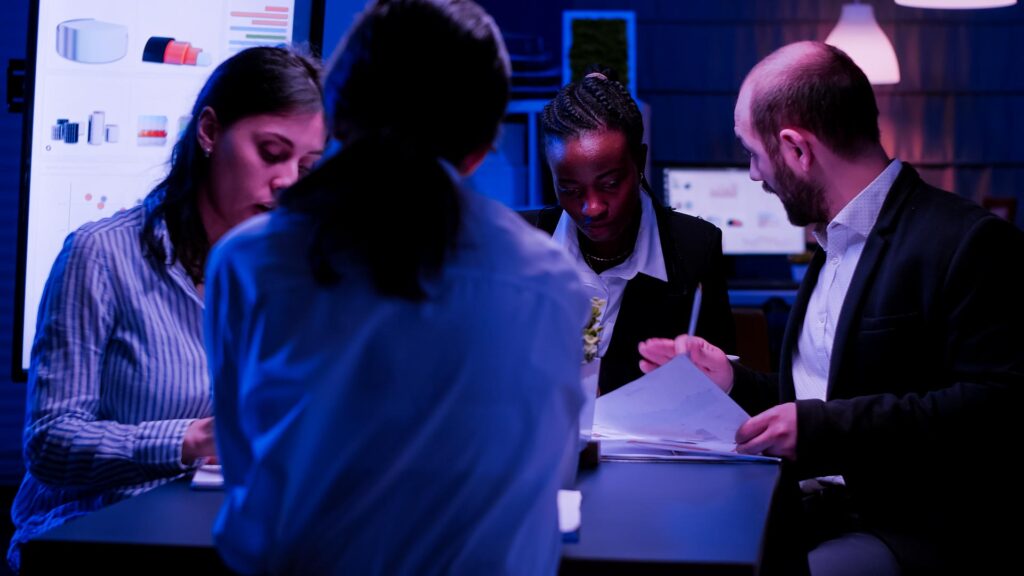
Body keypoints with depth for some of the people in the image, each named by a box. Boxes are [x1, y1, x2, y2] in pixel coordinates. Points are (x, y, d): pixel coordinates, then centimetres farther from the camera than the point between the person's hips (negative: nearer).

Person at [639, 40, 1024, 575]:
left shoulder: (969, 241, -12)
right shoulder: (834, 245, 19)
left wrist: (824, 428, -25)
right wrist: (733, 381, 13)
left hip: (914, 527, -8)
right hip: (813, 510, 9)